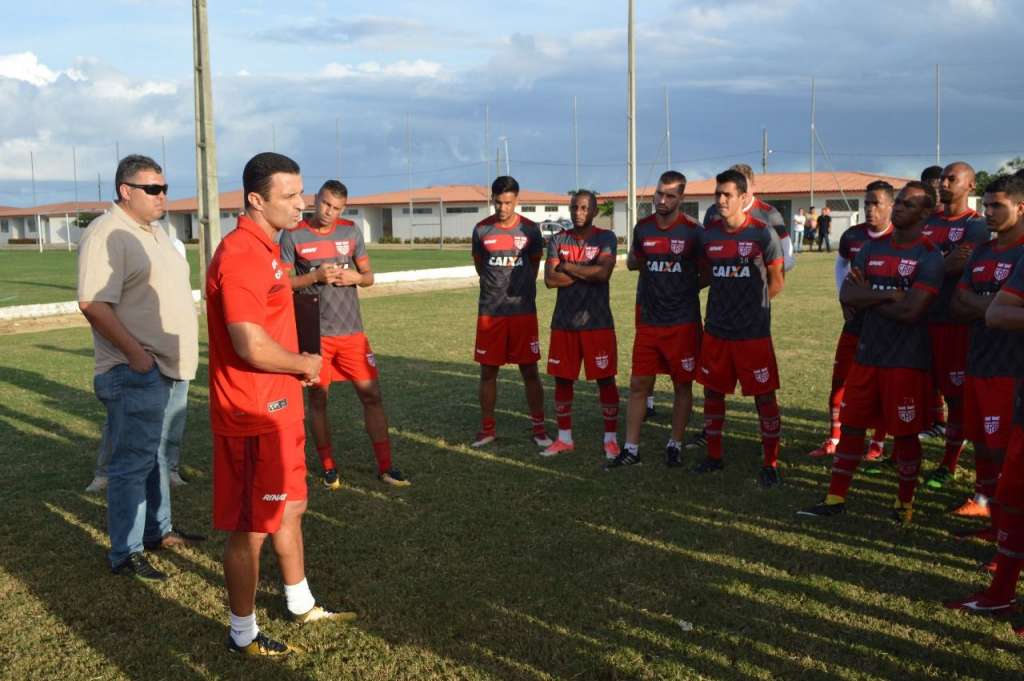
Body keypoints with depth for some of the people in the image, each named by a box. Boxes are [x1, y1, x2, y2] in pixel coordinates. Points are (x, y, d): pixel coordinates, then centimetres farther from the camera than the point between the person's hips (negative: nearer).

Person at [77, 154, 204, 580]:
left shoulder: (153, 232, 15)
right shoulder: (107, 234, -15)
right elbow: (94, 304, -23)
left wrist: (177, 355, 17)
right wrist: (136, 353, -24)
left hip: (167, 368, 9)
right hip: (134, 373, -9)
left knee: (156, 456, 19)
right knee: (132, 463, -3)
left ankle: (158, 531, 32)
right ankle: (125, 555, 7)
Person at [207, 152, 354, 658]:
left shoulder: (264, 250, 12)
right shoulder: (241, 256, -21)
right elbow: (252, 346, -29)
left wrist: (299, 365, 8)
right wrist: (304, 364, -11)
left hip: (278, 408, 10)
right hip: (253, 416, -10)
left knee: (290, 508, 22)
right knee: (251, 526, 4)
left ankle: (301, 605, 39)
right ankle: (243, 634, 20)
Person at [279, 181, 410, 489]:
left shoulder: (351, 231, 6)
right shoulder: (293, 235, -3)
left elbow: (369, 276, 12)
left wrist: (355, 277, -10)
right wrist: (315, 276, -18)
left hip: (351, 329, 3)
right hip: (313, 332, -2)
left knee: (371, 394, 1)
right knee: (318, 397, 6)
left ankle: (385, 466, 9)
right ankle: (328, 467, 20)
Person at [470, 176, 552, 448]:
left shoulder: (530, 230, -1)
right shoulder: (481, 230, 1)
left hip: (523, 310, -1)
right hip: (489, 311, 1)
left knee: (530, 371, 3)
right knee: (487, 371, 6)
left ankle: (538, 427, 14)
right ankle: (487, 428, 18)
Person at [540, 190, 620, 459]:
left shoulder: (606, 238, -2)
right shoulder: (558, 240, 6)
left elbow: (603, 273, -19)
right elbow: (550, 279, -7)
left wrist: (568, 267, -9)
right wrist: (587, 273, -11)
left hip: (597, 322, -3)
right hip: (563, 322, 3)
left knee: (605, 379, 2)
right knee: (562, 379, 8)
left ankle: (611, 438, 14)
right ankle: (564, 438, 21)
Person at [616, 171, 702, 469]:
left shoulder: (693, 232, -7)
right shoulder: (642, 228, 3)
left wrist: (686, 285, -7)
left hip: (682, 323, -3)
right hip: (648, 322, 3)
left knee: (682, 385, 7)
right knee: (638, 385, 4)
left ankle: (675, 445, 22)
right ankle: (631, 448, 12)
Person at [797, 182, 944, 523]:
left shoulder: (929, 257, -12)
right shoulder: (873, 248, 7)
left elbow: (910, 310, -21)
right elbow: (847, 295, -2)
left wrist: (868, 296, -7)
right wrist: (888, 294, -15)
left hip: (906, 360, -6)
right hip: (867, 354, 6)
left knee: (904, 433, 6)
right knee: (851, 425, 9)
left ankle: (905, 502, 24)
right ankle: (835, 499, 18)